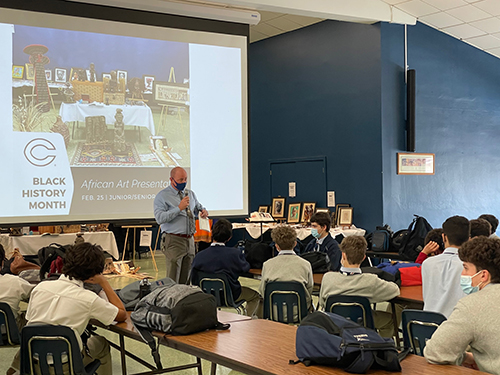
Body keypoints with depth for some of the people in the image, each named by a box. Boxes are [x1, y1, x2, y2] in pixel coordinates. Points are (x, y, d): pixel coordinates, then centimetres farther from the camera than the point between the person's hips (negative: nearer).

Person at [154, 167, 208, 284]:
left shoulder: (190, 194, 14)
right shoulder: (162, 196, -5)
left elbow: (198, 207, 30)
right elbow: (160, 218, -16)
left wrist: (203, 211, 5)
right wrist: (179, 208, -21)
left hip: (189, 240, 6)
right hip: (174, 241, -6)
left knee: (186, 280, 10)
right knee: (173, 280, -7)